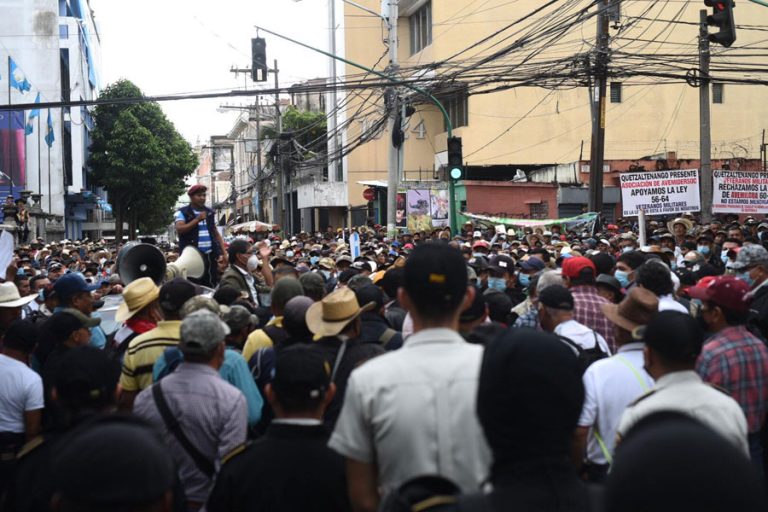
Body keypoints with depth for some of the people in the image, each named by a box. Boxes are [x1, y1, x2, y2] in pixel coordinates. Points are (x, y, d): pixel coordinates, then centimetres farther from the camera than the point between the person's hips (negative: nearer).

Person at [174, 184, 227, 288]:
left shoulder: (210, 213, 14)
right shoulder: (182, 213, 0)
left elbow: (216, 233, 18)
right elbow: (179, 229, -16)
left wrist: (223, 252, 11)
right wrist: (197, 219, -18)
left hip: (210, 255, 5)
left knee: (212, 285, 6)